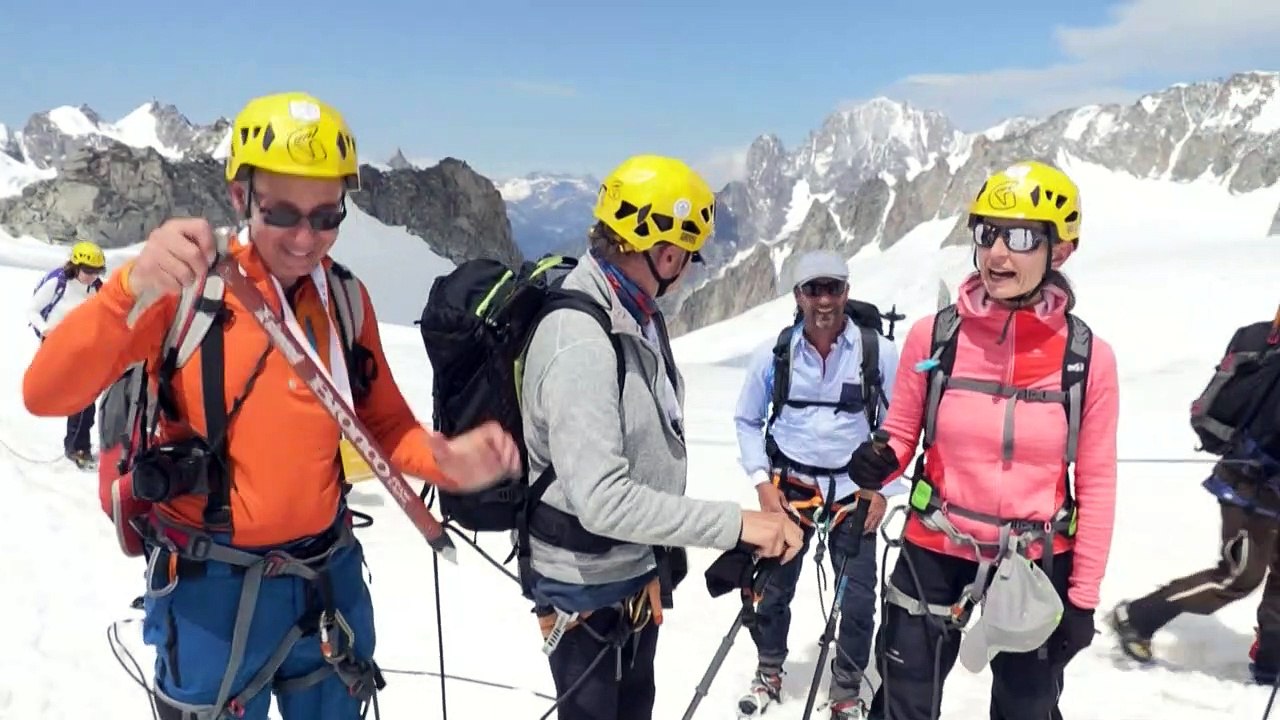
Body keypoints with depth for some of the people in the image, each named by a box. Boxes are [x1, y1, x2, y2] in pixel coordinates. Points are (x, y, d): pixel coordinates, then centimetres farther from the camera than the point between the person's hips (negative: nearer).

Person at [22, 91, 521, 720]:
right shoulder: (185, 282, -14)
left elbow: (385, 422, 4)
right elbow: (46, 395, -22)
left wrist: (447, 461, -17)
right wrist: (130, 290, -39)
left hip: (330, 572, 4)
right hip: (211, 586, -4)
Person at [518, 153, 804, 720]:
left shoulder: (637, 315, 0)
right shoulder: (580, 345, -31)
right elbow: (602, 500, -36)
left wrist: (664, 549, 17)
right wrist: (736, 524, -35)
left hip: (639, 570, 9)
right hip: (588, 586, -9)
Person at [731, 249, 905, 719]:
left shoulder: (879, 351, -12)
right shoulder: (775, 354, -9)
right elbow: (747, 420, 5)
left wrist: (883, 488, -4)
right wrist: (762, 481, -4)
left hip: (854, 488, 0)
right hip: (790, 485, 1)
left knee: (859, 598, 3)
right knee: (774, 587, 11)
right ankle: (768, 673, 36)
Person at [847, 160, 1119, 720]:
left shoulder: (1088, 356, -10)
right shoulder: (933, 336, -10)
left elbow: (1096, 483, -3)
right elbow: (900, 437, 3)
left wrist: (1083, 598, -2)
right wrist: (879, 463, -20)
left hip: (1038, 565, 0)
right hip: (935, 551, 0)